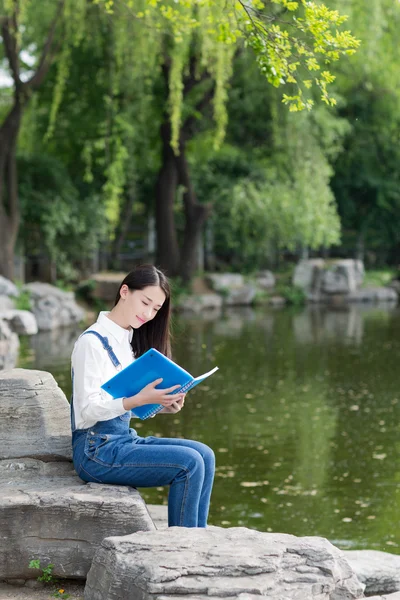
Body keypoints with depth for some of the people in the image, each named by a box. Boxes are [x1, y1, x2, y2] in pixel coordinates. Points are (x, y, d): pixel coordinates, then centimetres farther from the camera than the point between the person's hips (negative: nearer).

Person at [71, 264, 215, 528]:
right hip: (97, 450, -9)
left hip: (124, 439, 9)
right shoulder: (92, 342, -13)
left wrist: (164, 405, -4)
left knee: (204, 455, -5)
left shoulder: (129, 341, 14)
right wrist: (140, 399, -31)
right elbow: (89, 409, -19)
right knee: (189, 462, -19)